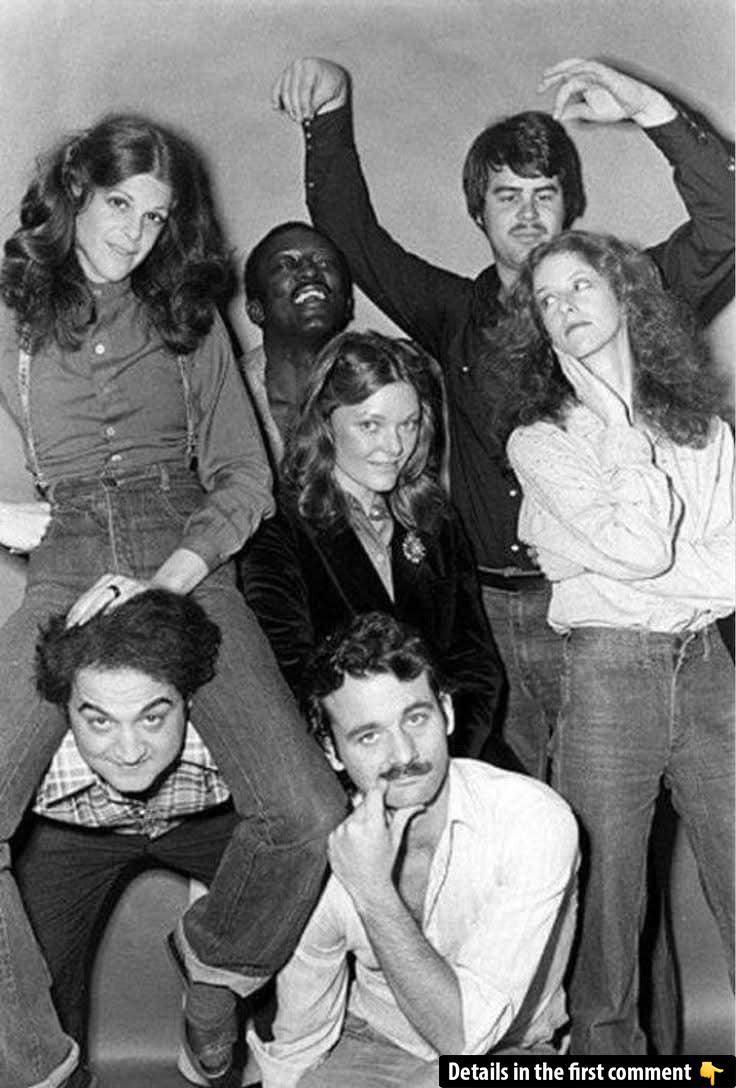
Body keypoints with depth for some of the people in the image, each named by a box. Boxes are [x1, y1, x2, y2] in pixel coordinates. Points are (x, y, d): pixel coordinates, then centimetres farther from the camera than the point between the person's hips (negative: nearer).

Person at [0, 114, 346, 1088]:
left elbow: (246, 477, 7)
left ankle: (216, 966, 14)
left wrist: (165, 582, -8)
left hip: (189, 564, 0)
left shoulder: (189, 316, 16)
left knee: (309, 816, -18)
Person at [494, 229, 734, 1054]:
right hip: (607, 670, -3)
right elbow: (637, 551, -13)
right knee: (607, 893, 4)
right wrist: (622, 422, -5)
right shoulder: (539, 441, 3)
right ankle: (606, 1043, 22)